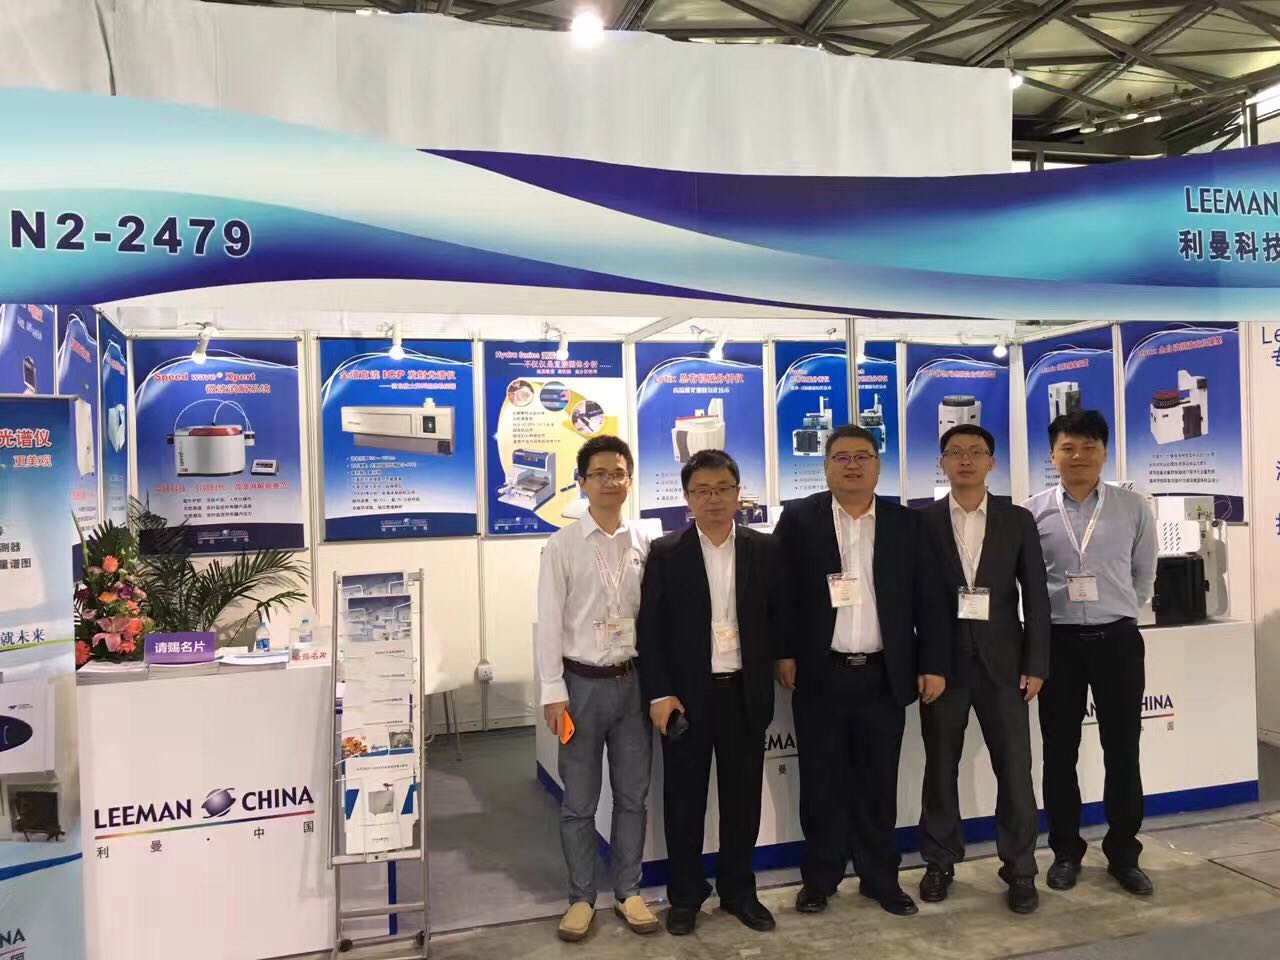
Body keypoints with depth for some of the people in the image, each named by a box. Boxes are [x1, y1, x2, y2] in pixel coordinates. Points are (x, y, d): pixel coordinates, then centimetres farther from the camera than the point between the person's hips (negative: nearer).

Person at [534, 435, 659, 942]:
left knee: (633, 795, 12)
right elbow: (550, 621, -5)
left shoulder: (645, 544, 2)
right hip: (582, 683, -2)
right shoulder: (562, 545, -5)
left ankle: (628, 891, 28)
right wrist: (553, 691, -8)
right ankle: (581, 898, 24)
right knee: (579, 801, 8)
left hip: (633, 681, 2)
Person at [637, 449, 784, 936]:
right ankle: (685, 894, 25)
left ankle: (738, 889, 29)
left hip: (746, 694, 2)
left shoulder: (765, 549, 3)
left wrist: (779, 667, -2)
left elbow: (779, 619, 8)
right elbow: (650, 629, -4)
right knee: (684, 800, 8)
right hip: (686, 696, -1)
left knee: (743, 798, 11)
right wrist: (659, 694, -10)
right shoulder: (666, 553, -2)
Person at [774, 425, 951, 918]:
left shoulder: (907, 523, 6)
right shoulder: (799, 519, 0)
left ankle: (881, 877, 25)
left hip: (884, 676, 2)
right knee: (822, 783, 8)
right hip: (820, 676, -1)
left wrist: (934, 664, 0)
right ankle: (820, 877, 24)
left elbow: (929, 598, 5)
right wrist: (784, 653, -6)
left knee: (879, 785, 10)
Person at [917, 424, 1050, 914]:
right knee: (940, 766, 9)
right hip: (942, 660, 0)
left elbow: (1036, 596, 4)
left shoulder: (1017, 520, 4)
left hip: (1001, 660, 1)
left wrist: (1035, 665, -1)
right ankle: (940, 861, 24)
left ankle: (1020, 868, 17)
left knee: (1015, 768, 2)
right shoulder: (922, 522, 1)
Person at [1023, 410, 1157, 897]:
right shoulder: (1033, 512, -3)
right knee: (1060, 751, 9)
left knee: (1122, 750, 8)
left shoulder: (1133, 508, 0)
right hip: (1057, 642, 0)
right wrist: (1051, 617, 5)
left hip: (1117, 639, 1)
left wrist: (1116, 613, 11)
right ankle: (1066, 852, 23)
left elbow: (1143, 576, 10)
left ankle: (1123, 854, 23)